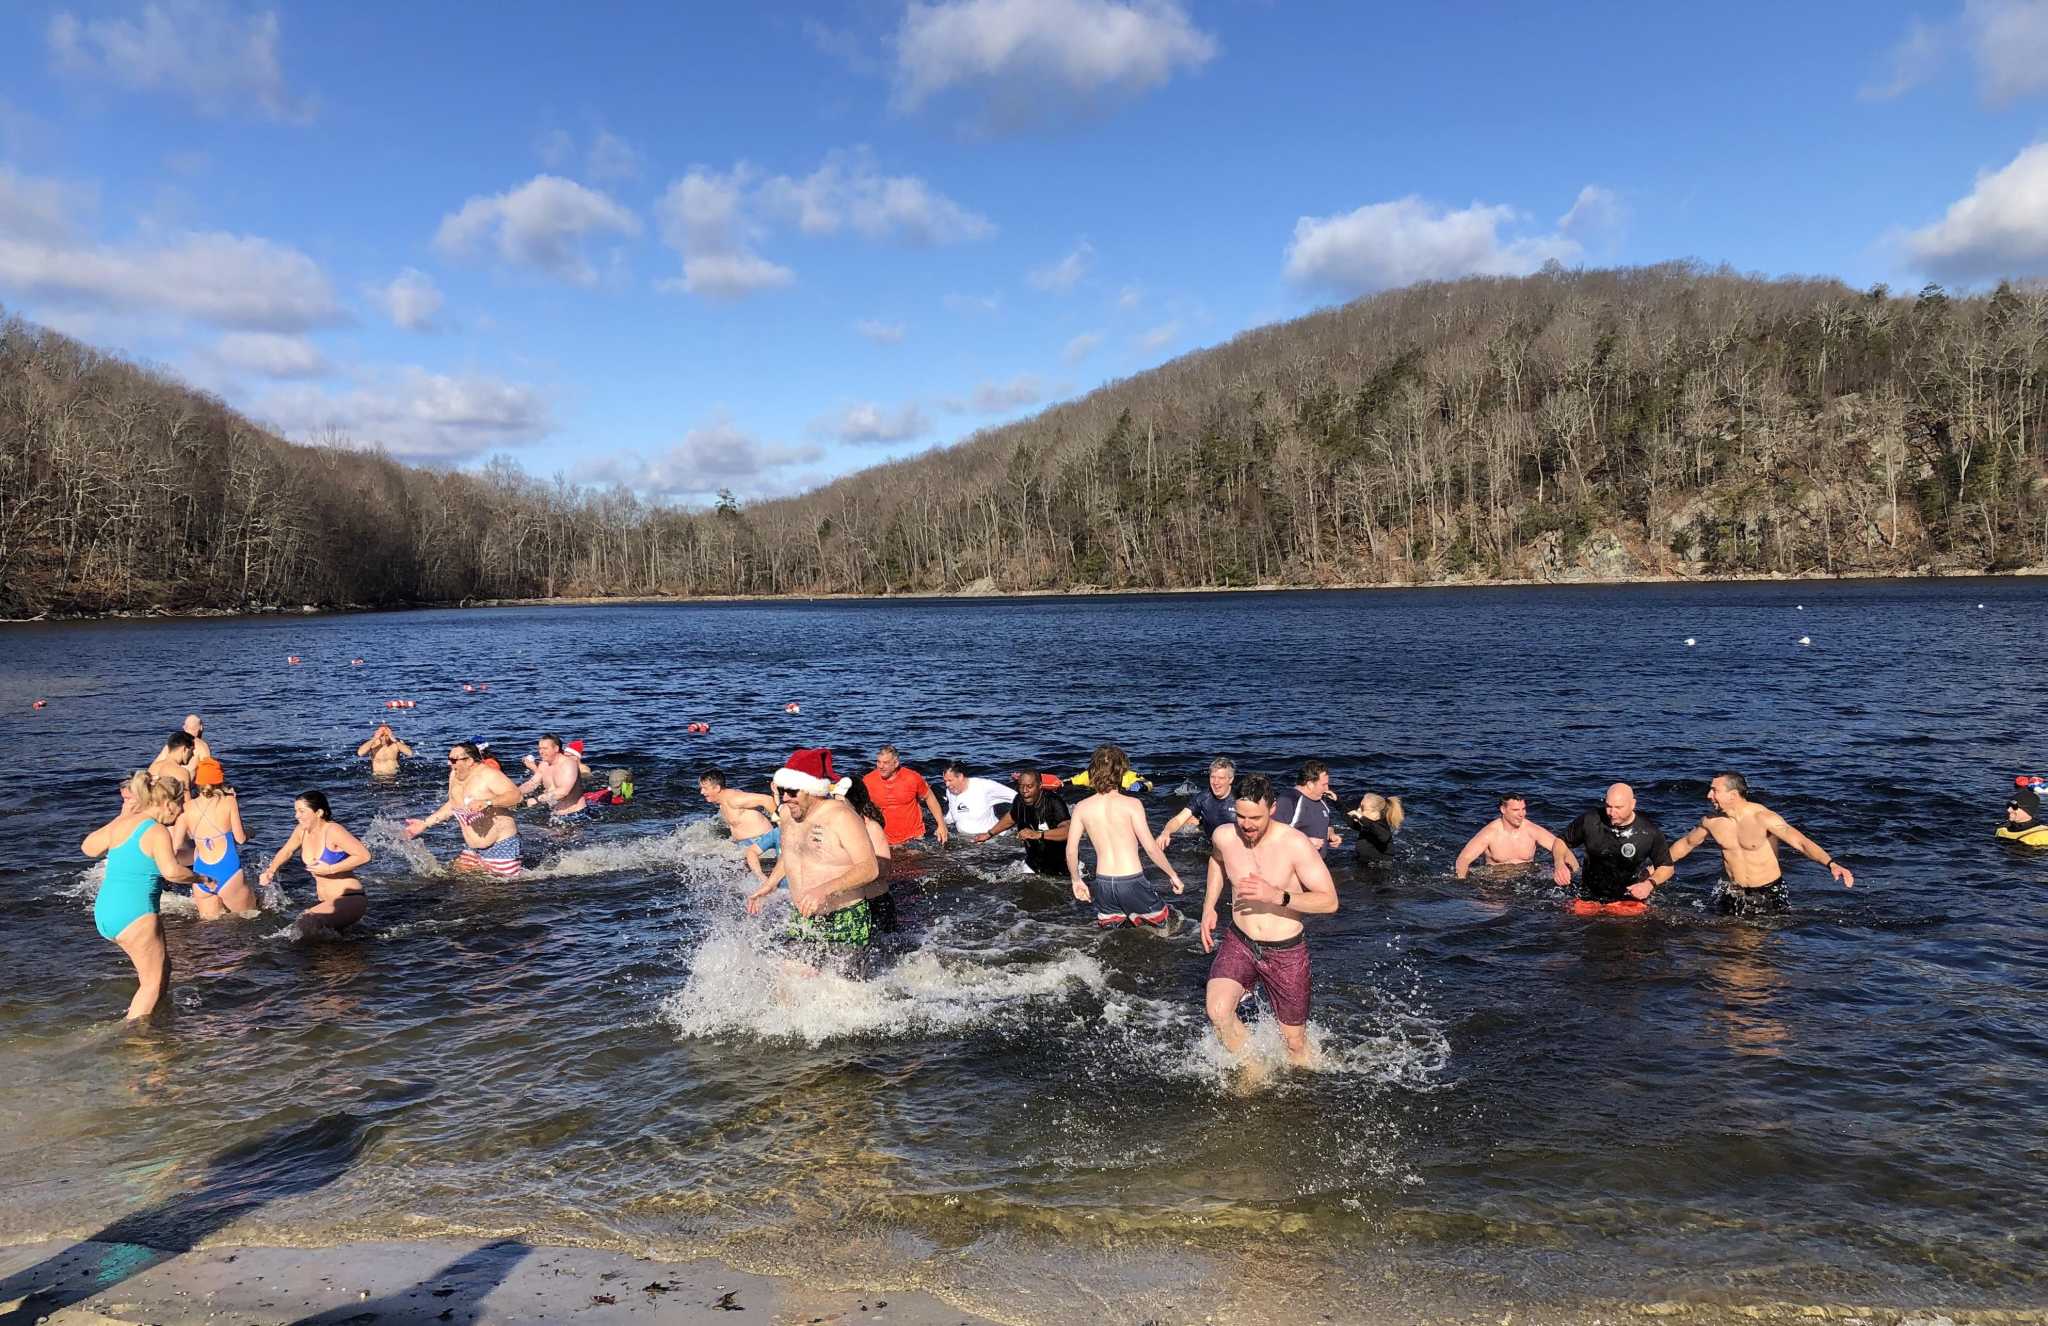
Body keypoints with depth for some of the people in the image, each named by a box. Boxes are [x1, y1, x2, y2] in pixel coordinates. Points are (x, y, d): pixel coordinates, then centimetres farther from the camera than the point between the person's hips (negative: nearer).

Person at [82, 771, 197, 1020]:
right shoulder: (157, 831, -13)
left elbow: (88, 847, 28)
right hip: (133, 914, -8)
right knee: (153, 982, 5)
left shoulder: (121, 824, 9)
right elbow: (171, 871, -28)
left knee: (162, 966, 22)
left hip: (104, 911, 9)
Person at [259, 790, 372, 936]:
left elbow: (364, 856, -24)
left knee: (309, 920, -31)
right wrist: (270, 870, 8)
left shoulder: (332, 831, -17)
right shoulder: (301, 830, 5)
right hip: (325, 902, 8)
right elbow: (286, 851, 25)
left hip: (350, 900, -8)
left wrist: (330, 869, -21)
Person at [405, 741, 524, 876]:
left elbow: (516, 795, -25)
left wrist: (487, 802, -36)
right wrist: (425, 824, 20)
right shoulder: (455, 776, 8)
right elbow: (451, 805, 23)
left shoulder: (488, 775, -16)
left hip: (502, 845, -9)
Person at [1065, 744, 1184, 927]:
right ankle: (1136, 918, -2)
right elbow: (1151, 847, -11)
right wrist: (1173, 876, 1)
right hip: (1132, 881, -3)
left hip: (1103, 883, 3)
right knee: (1169, 919, 17)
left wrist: (1076, 881, 18)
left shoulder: (1081, 808, 0)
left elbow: (1071, 851, 2)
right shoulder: (1131, 804, -11)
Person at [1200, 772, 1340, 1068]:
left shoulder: (1296, 844, -21)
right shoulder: (1224, 836, -9)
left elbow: (1330, 901, -21)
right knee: (1217, 1012, -24)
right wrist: (1208, 907, 9)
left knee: (1294, 1043, 9)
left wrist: (1277, 896, -33)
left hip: (1286, 952, -2)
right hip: (1238, 943, 2)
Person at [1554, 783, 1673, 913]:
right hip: (1590, 898, 1)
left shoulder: (1650, 832, -11)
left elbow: (1666, 867, 3)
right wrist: (1560, 863, -14)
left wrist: (1650, 884, -16)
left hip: (1630, 899, -1)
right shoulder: (1589, 821, -9)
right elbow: (1561, 841, 5)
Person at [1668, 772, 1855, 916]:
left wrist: (1831, 864, -44)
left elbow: (1802, 843, -28)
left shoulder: (1764, 818, -21)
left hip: (1768, 892, -3)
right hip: (1731, 892, 3)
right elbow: (1686, 844, 11)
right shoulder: (1711, 822, -7)